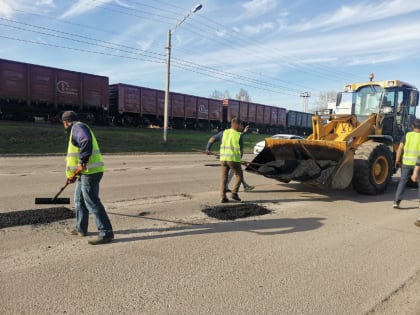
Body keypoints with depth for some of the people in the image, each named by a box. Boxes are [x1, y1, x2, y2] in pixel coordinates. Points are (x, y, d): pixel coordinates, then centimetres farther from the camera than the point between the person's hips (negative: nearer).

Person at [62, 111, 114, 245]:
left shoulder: (78, 127, -8)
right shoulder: (78, 129, 25)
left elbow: (86, 141, -30)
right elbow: (75, 154, 31)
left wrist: (82, 162, -28)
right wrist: (72, 175, 35)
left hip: (90, 172, -10)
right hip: (86, 172, 10)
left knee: (92, 202, -9)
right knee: (79, 200, 20)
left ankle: (106, 233, -4)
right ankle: (80, 229, 33)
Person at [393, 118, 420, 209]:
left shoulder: (407, 135, 1)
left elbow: (400, 148, -4)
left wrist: (397, 159, 3)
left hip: (406, 162, 2)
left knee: (402, 181, 7)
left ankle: (396, 202, 0)